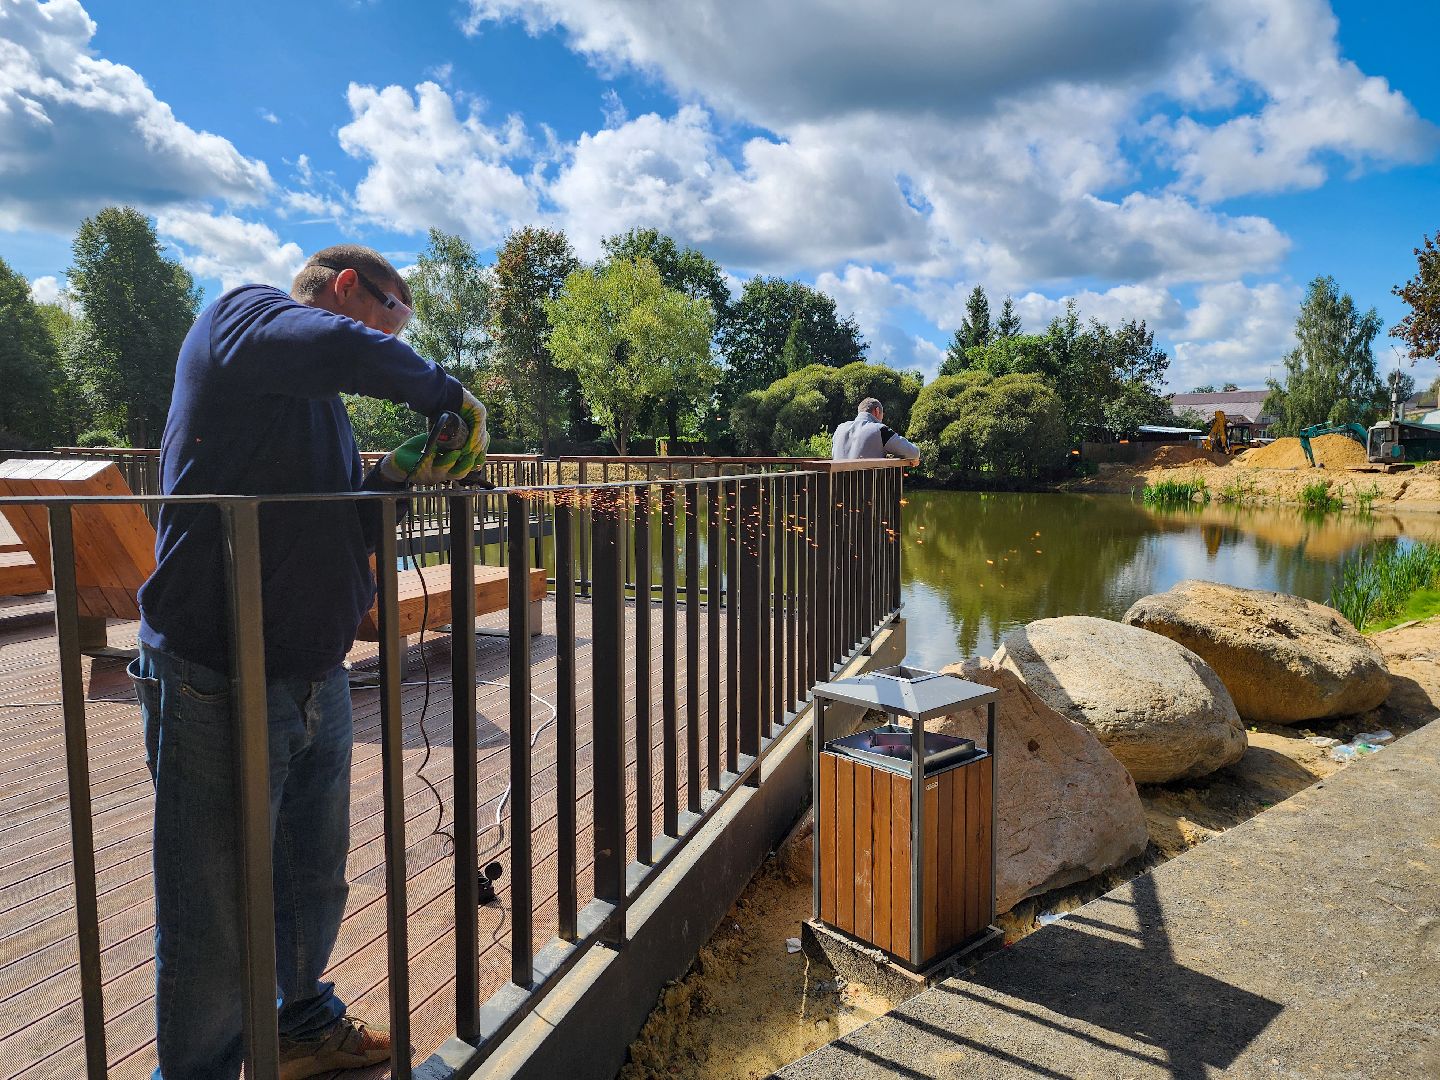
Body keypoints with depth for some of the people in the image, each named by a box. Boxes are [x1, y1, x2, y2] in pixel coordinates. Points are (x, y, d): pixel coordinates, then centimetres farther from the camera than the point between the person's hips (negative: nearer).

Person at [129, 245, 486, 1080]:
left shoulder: (326, 406, 20)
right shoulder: (243, 316, -6)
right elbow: (342, 350, -29)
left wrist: (393, 478, 3)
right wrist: (446, 392, -14)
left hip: (319, 686, 9)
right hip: (221, 689, -9)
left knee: (315, 889, 23)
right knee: (214, 927, 4)